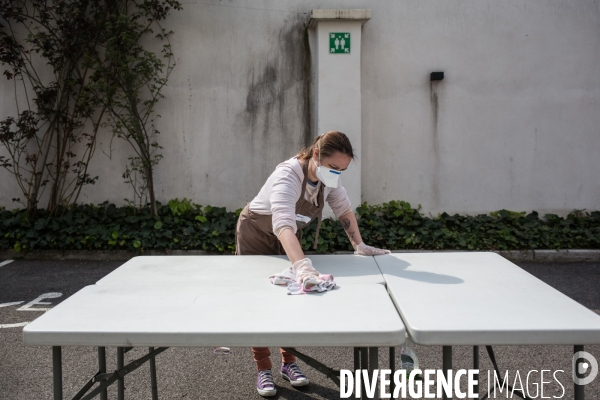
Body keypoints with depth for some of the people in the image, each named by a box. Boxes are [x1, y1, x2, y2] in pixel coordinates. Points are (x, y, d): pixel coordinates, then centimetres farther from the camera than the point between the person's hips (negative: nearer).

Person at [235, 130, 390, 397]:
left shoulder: (328, 177, -19)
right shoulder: (288, 176, -41)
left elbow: (343, 209, -4)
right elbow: (283, 224, -55)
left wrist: (359, 245, -13)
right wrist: (302, 265, -69)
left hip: (289, 238, 6)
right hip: (257, 234, -6)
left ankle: (288, 363, 21)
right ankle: (263, 370, 11)